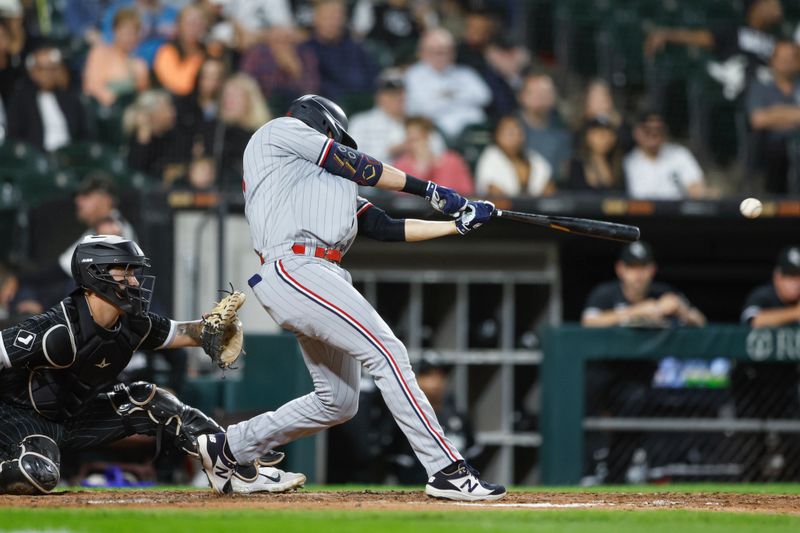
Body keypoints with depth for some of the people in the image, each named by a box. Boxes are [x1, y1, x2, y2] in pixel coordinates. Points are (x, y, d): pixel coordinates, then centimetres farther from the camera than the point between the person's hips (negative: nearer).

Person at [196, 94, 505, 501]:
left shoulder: (331, 186, 32)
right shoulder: (281, 131, 11)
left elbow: (387, 229, 25)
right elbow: (357, 167, 6)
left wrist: (460, 223, 21)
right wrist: (429, 190, 12)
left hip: (323, 278, 10)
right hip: (295, 269, -10)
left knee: (337, 401, 10)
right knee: (387, 353, -18)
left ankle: (228, 448, 23)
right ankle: (446, 471, -23)